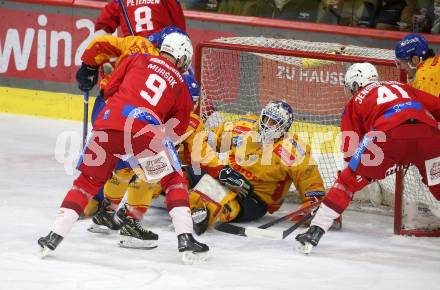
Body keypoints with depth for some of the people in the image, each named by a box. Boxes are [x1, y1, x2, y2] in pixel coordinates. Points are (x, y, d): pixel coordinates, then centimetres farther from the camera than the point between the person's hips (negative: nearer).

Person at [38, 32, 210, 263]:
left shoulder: (138, 60, 22)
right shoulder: (180, 85, 23)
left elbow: (110, 89, 23)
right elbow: (177, 130, 25)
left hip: (109, 122, 2)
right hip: (145, 129, -2)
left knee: (88, 181, 19)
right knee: (174, 181, 19)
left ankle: (54, 237, 13)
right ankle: (186, 240, 7)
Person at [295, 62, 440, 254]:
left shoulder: (355, 102, 28)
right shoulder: (402, 87, 38)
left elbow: (351, 150, 21)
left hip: (389, 134, -2)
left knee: (349, 180, 13)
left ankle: (314, 232, 7)